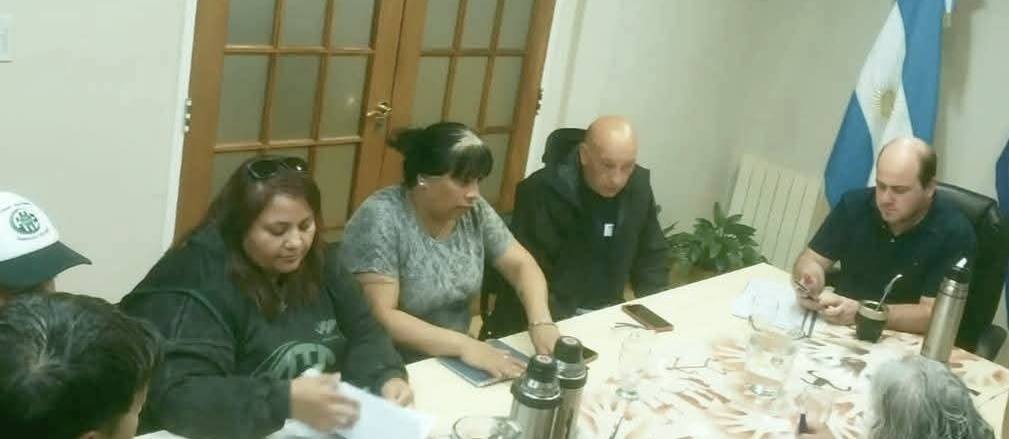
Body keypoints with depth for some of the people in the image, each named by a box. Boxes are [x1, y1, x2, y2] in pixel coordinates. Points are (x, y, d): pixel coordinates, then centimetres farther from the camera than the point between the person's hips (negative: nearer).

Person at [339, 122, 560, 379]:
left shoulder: (475, 211, -2)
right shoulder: (381, 218, -19)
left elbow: (521, 265, 4)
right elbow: (379, 316, -23)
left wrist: (541, 322, -15)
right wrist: (463, 345, -28)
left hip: (453, 364, 7)